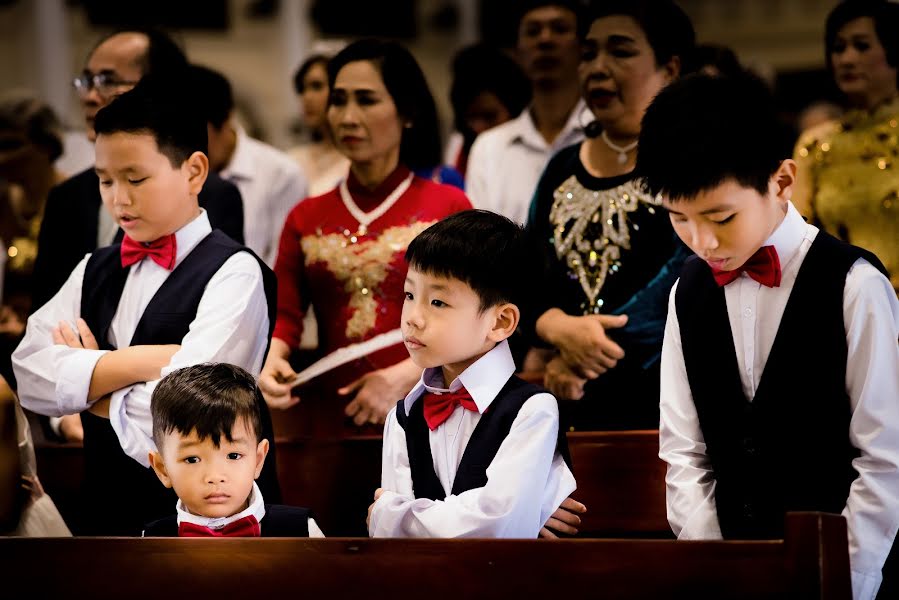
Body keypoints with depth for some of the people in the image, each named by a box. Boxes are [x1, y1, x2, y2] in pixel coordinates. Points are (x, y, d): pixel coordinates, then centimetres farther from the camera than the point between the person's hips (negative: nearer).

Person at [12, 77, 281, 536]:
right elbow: (31, 378, -8)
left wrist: (86, 386, -6)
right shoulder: (95, 271, 8)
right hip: (106, 512, 5)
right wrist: (145, 360, -19)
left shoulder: (235, 274, -13)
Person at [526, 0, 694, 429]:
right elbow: (525, 284, 9)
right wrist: (562, 331, -14)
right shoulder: (563, 169, 13)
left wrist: (576, 361, -14)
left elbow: (683, 280, -15)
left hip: (675, 405, -5)